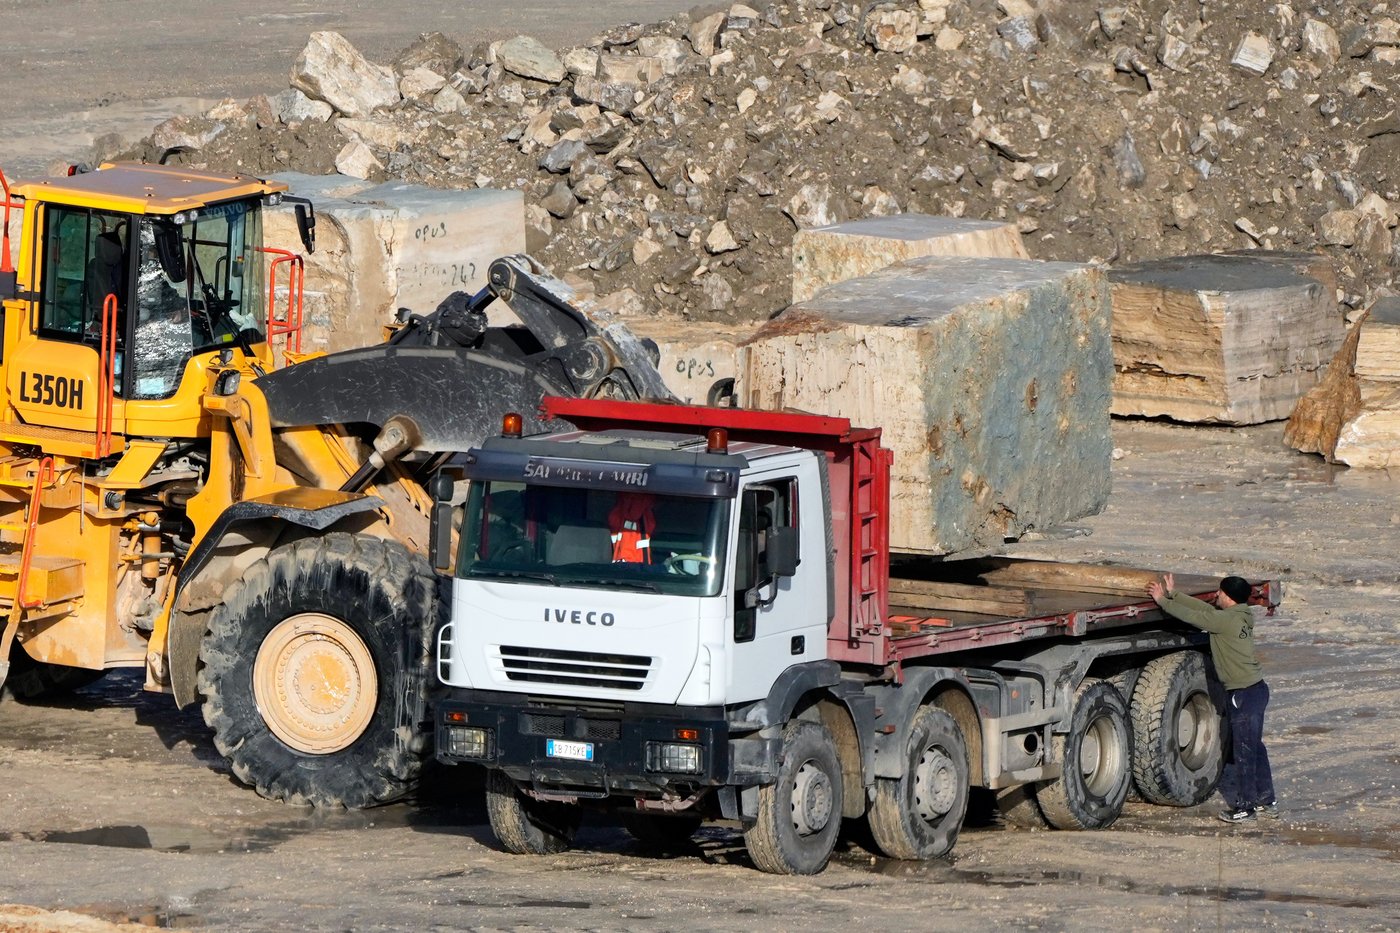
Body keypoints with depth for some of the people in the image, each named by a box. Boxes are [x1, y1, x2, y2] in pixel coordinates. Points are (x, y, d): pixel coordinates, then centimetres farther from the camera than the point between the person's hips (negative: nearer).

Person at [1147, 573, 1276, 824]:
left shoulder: (1227, 620, -20)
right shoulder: (1241, 616, 7)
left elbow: (1194, 617, -15)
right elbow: (1204, 608, 12)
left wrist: (1163, 601, -4)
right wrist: (1173, 595, 12)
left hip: (1243, 695, -9)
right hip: (1255, 689, 9)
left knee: (1244, 751, 1)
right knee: (1254, 747, 19)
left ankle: (1245, 806, 10)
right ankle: (1266, 800, 27)